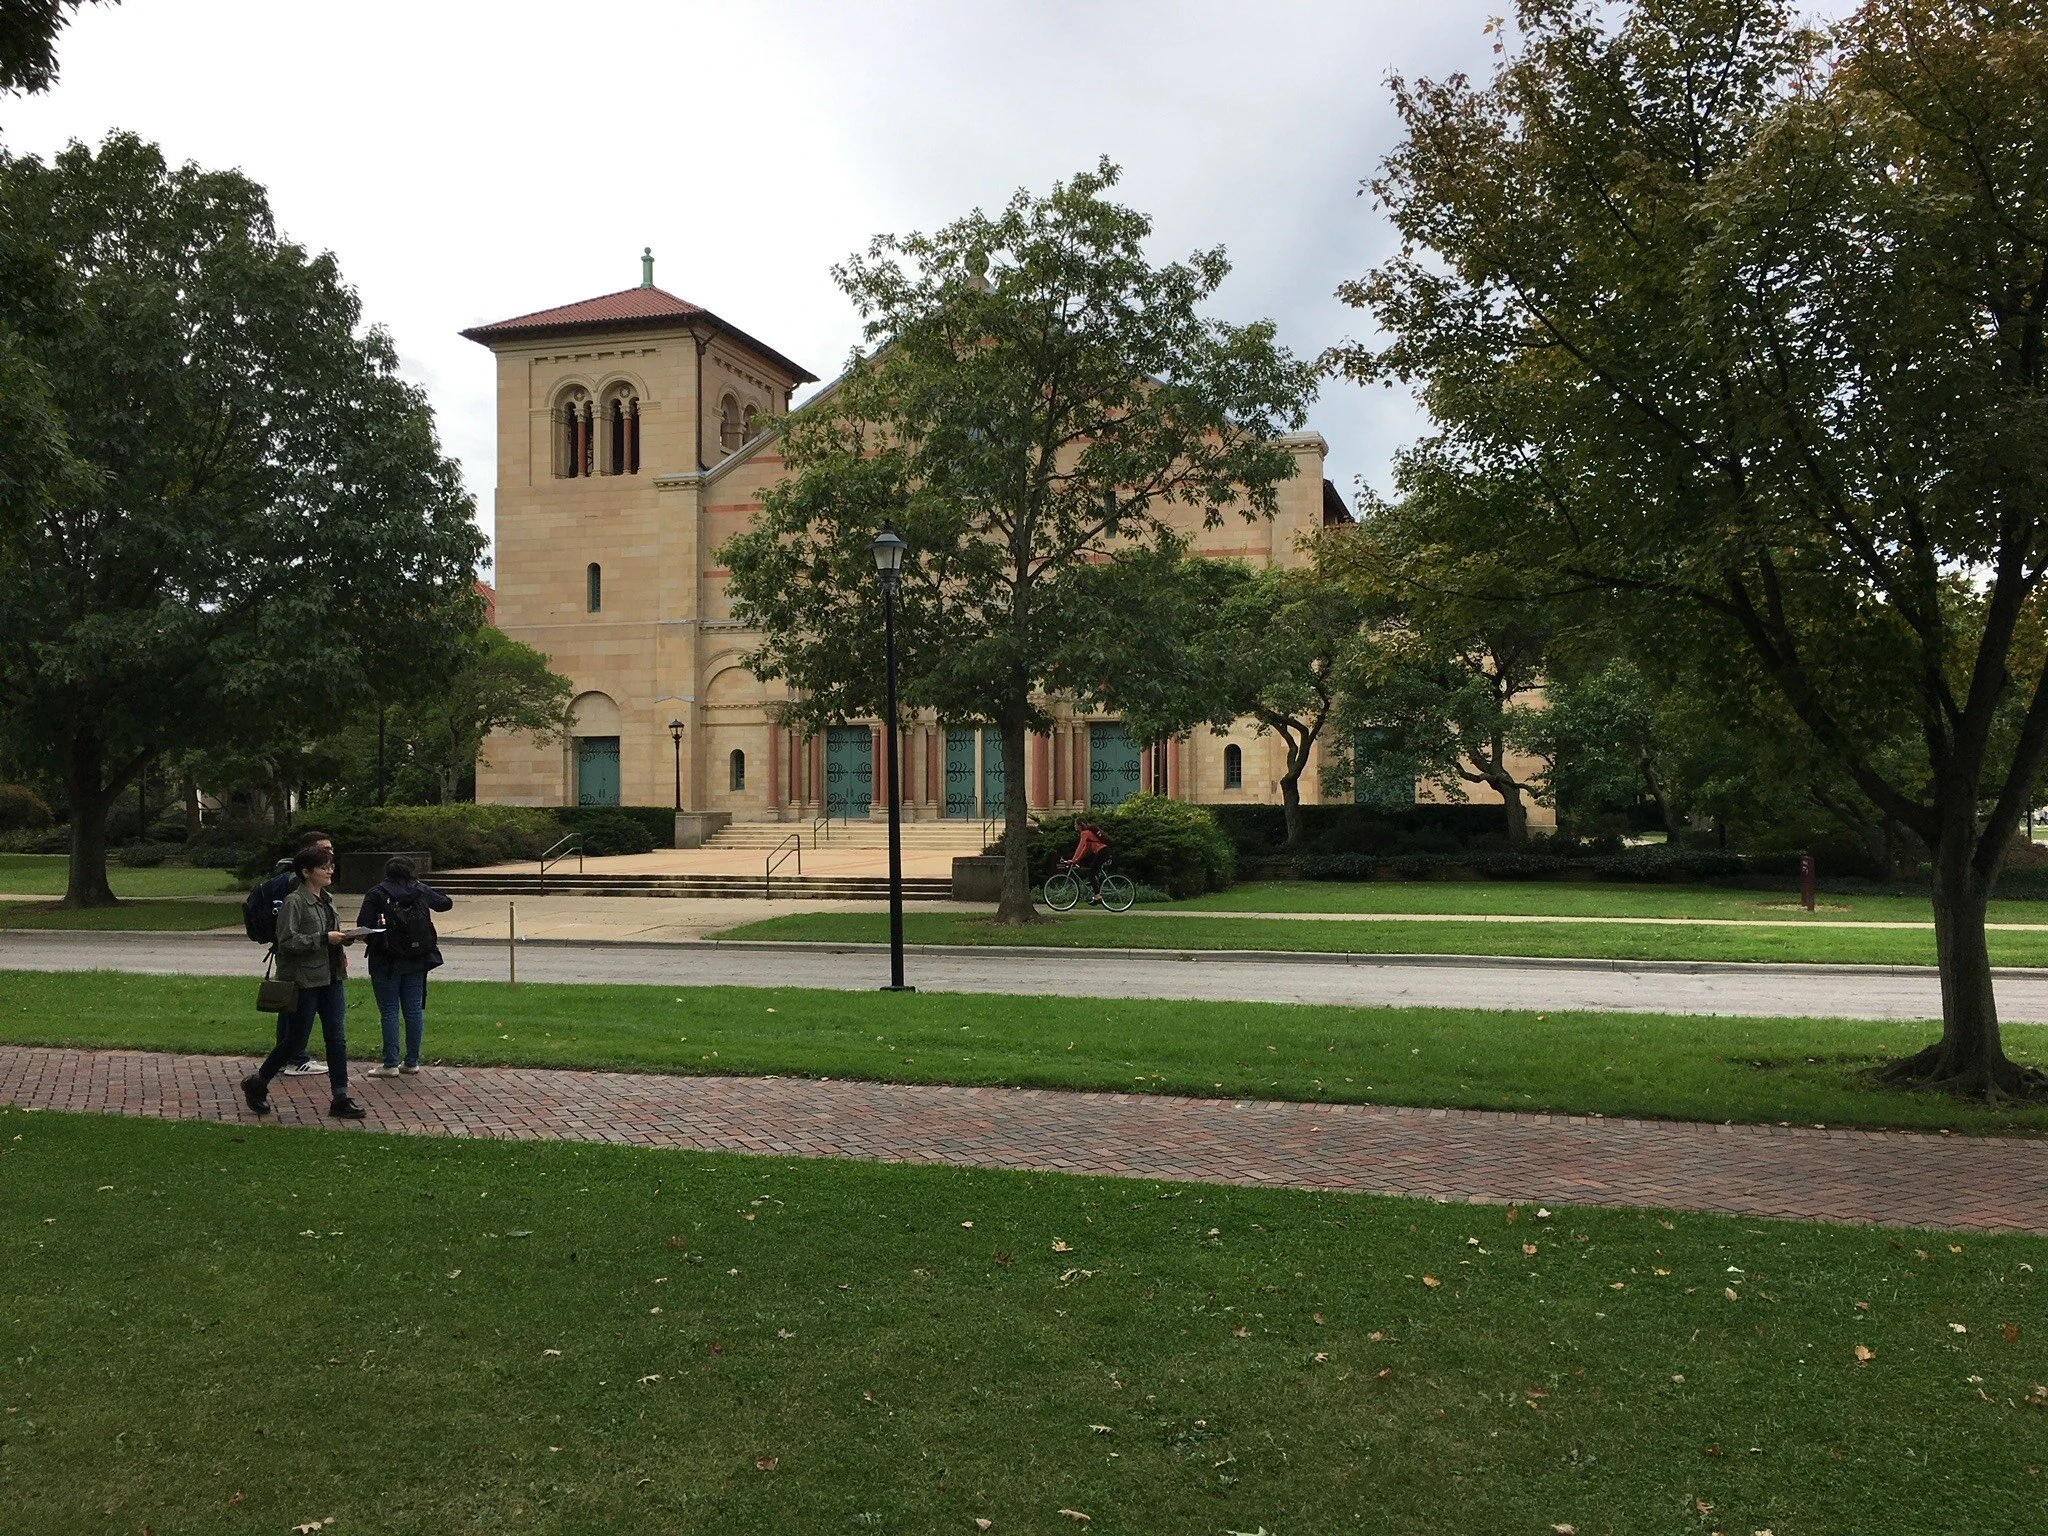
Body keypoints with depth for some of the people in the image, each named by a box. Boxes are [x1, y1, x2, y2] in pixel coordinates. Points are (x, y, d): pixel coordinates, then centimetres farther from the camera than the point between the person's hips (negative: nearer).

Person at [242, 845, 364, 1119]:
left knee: (336, 1038, 5)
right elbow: (287, 941, -19)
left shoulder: (327, 900, 13)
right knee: (296, 1040, 2)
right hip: (305, 980, -8)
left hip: (331, 978, 8)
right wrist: (325, 939, -22)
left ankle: (341, 1099, 8)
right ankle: (256, 1084, 23)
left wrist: (341, 946, 9)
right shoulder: (294, 902, -12)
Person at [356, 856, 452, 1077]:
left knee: (389, 1011, 1)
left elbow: (363, 925, -11)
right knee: (414, 1010, 9)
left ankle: (391, 1064, 1)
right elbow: (445, 903, 21)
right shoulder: (421, 891, 4)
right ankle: (412, 1062, 13)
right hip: (417, 960, 3)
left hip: (386, 961, -3)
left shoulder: (377, 893, -5)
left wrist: (373, 942, 8)